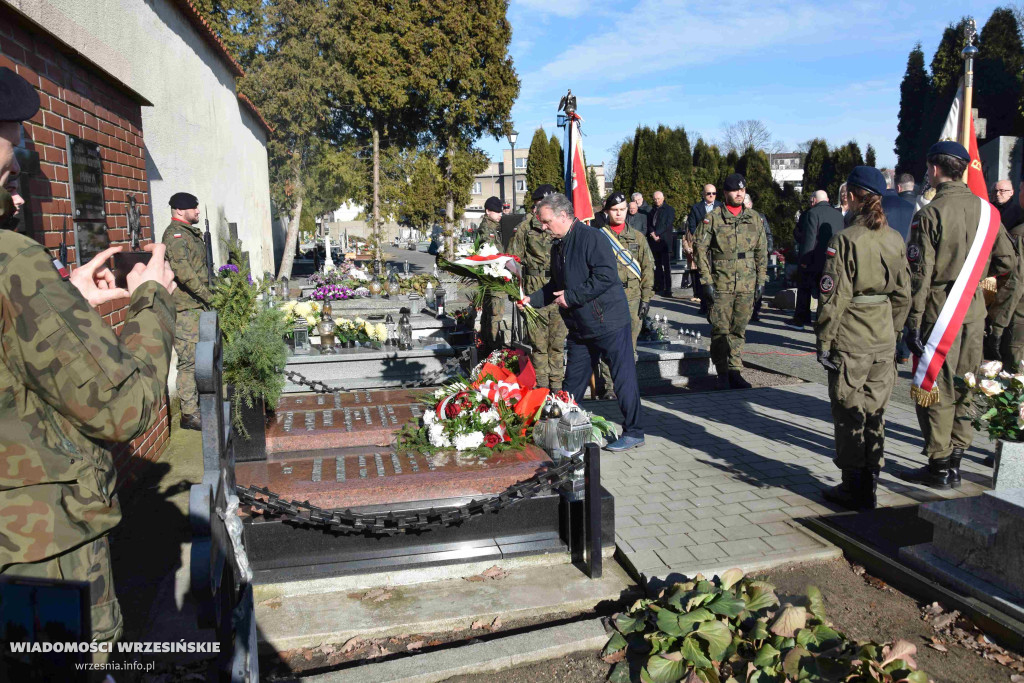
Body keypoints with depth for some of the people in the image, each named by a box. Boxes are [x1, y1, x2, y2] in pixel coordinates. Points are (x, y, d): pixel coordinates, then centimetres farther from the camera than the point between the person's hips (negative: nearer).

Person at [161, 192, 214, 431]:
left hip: (197, 306, 10)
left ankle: (198, 405, 29)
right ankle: (189, 414, -3)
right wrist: (208, 296, -19)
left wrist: (207, 296, 19)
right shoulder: (175, 235, -13)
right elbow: (184, 272, -24)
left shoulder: (190, 232, 19)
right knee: (190, 360, -8)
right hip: (185, 307, -10)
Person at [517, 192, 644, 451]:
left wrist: (571, 296, -20)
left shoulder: (591, 238, -14)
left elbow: (606, 276, -24)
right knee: (573, 379, 14)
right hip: (579, 326, 9)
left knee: (623, 376, 0)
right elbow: (556, 286, 23)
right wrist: (532, 299, 9)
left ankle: (633, 432, 10)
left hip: (608, 322, -9)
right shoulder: (558, 246, 14)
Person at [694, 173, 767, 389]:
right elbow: (700, 249, -3)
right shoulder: (712, 218, -1)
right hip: (720, 284, -3)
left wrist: (760, 280, 9)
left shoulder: (754, 219, 11)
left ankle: (735, 371, 16)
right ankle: (722, 374, 10)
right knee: (721, 330, 0)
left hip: (746, 286, 3)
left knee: (739, 329, 8)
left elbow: (761, 252, 15)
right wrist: (706, 280, -9)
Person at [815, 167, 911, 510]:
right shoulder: (896, 239, 5)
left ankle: (854, 488, 12)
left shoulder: (845, 239, -13)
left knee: (849, 413, 5)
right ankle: (869, 484, 23)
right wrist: (893, 330, 20)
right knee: (874, 411, 14)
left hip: (850, 338, -6)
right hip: (884, 338, 6)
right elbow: (903, 294, 10)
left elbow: (833, 296, -15)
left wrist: (824, 340, -8)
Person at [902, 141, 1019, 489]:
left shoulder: (929, 214, -12)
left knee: (935, 389, 3)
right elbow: (1006, 261, 7)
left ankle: (939, 467, 9)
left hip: (938, 312, -6)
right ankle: (954, 462, 23)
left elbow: (920, 274, -14)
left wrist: (913, 323, -11)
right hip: (974, 311, 6)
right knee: (963, 388, 14)